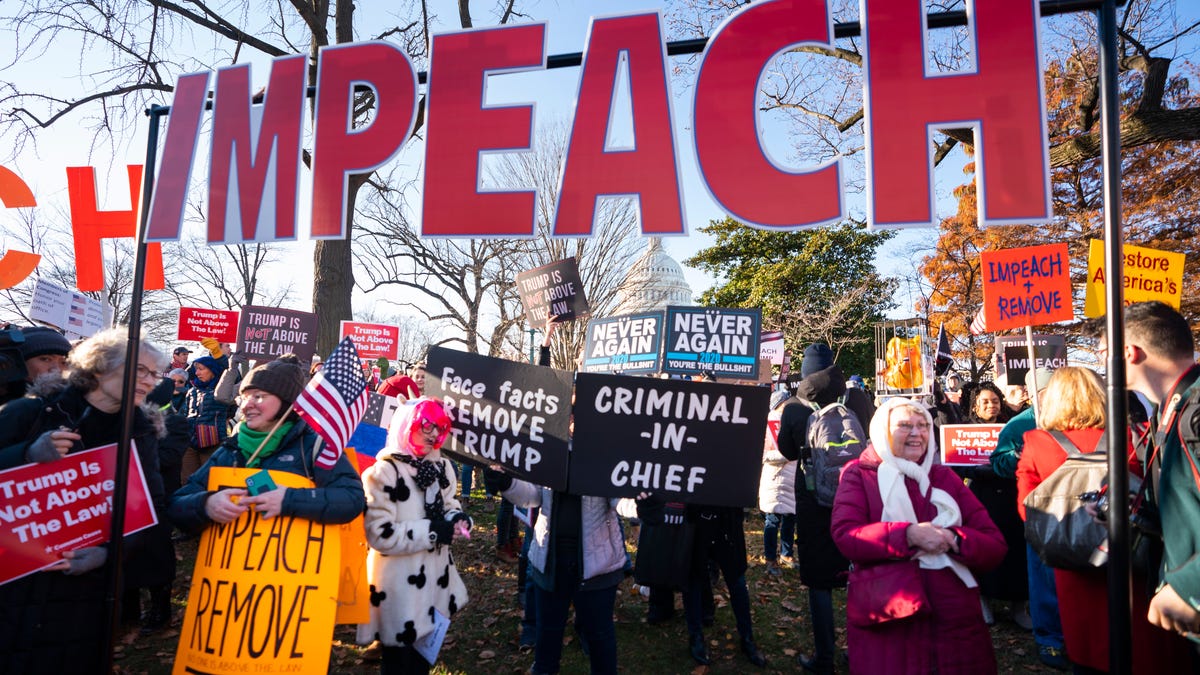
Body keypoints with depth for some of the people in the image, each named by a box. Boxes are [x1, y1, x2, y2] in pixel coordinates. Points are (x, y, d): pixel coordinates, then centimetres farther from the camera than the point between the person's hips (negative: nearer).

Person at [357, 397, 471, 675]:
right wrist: (432, 531, -21)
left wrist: (457, 518, -7)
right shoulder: (383, 472, -17)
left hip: (435, 577, 7)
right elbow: (380, 534, -22)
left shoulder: (442, 467, 6)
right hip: (400, 585, -6)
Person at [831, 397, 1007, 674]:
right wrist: (909, 535, -24)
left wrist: (953, 539, -15)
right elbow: (845, 536, -14)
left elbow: (995, 547, 5)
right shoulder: (859, 474, 1)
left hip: (956, 621, 4)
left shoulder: (944, 477, 10)